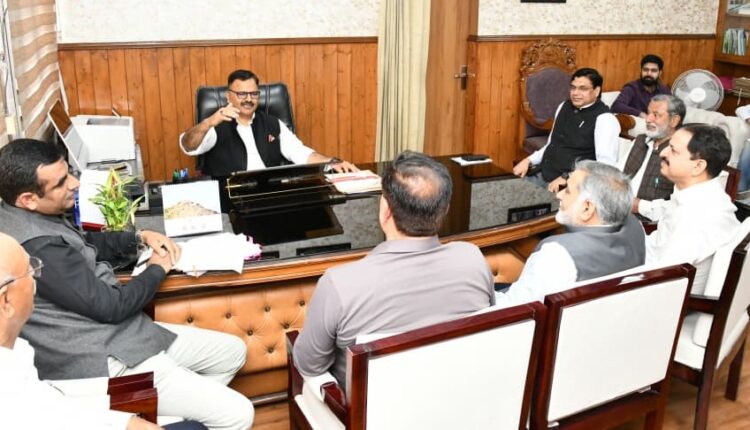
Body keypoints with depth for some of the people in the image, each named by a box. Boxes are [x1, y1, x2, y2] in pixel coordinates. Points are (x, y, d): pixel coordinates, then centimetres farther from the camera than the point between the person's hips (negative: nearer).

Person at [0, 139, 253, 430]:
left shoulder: (31, 218, 4)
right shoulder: (38, 247, -27)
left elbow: (84, 245, 24)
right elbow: (112, 306, -20)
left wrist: (141, 237, 10)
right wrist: (158, 269, -3)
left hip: (118, 334, 10)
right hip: (107, 361, -10)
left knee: (233, 351, 14)